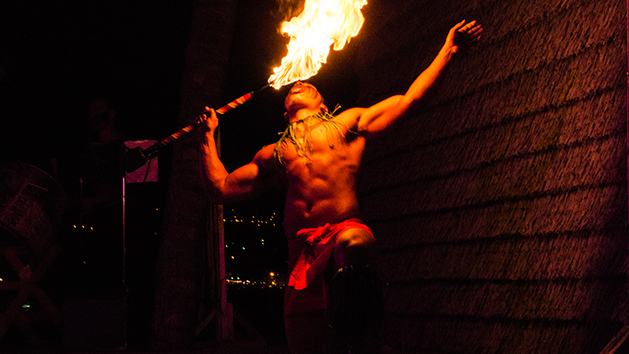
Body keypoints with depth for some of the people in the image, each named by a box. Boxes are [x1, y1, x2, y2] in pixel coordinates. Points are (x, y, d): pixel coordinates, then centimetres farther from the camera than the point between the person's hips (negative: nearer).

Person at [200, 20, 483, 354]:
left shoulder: (349, 123, 24)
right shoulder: (271, 154, 28)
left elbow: (409, 98, 25)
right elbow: (220, 189, 25)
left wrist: (447, 50, 27)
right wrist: (209, 135, 28)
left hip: (346, 230, -3)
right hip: (303, 256, 3)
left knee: (353, 243, -41)